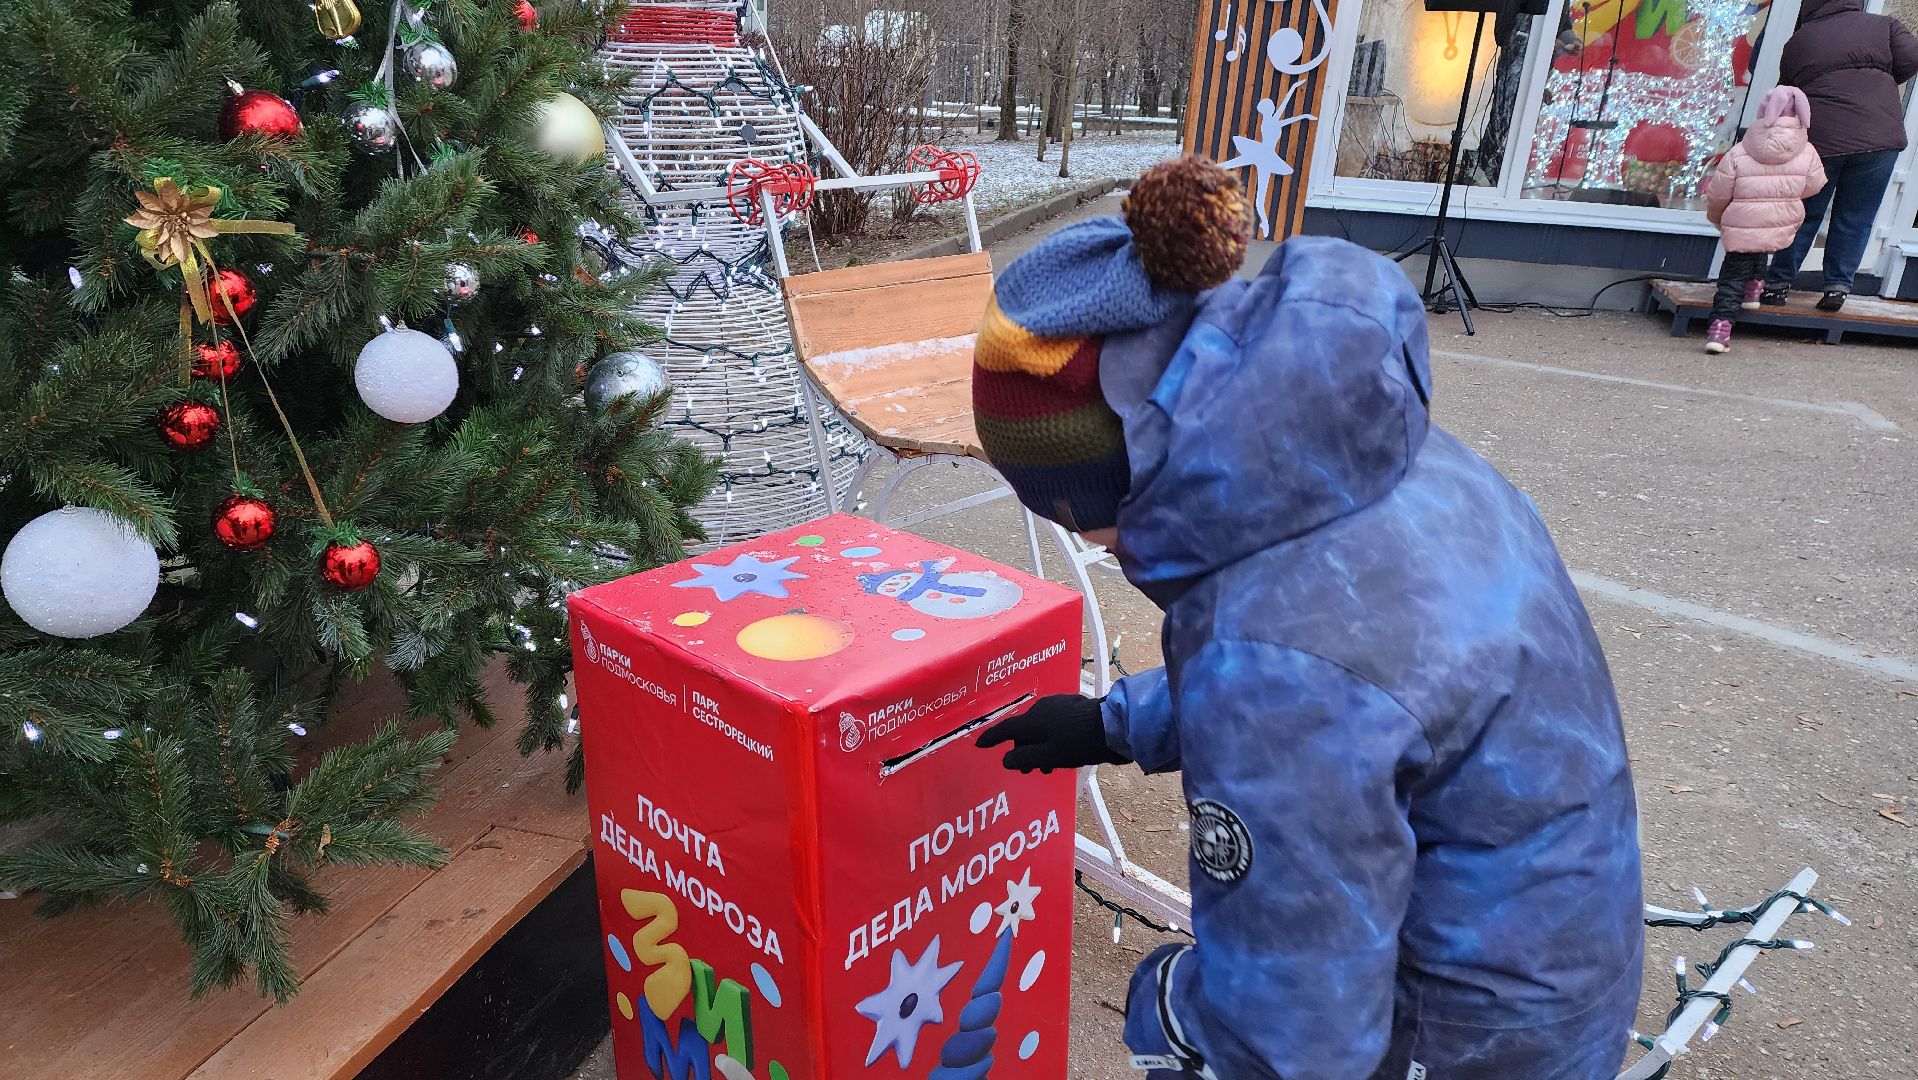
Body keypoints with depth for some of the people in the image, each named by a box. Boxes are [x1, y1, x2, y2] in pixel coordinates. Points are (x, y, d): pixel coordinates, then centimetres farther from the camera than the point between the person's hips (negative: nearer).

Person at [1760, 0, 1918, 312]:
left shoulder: (1798, 41, 14)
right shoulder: (1884, 25, 11)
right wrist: (1880, 84, 16)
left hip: (1818, 138, 0)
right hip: (1880, 138, 0)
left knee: (1804, 216, 10)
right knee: (1855, 219, 8)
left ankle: (1778, 285, 11)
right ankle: (1838, 287, 8)